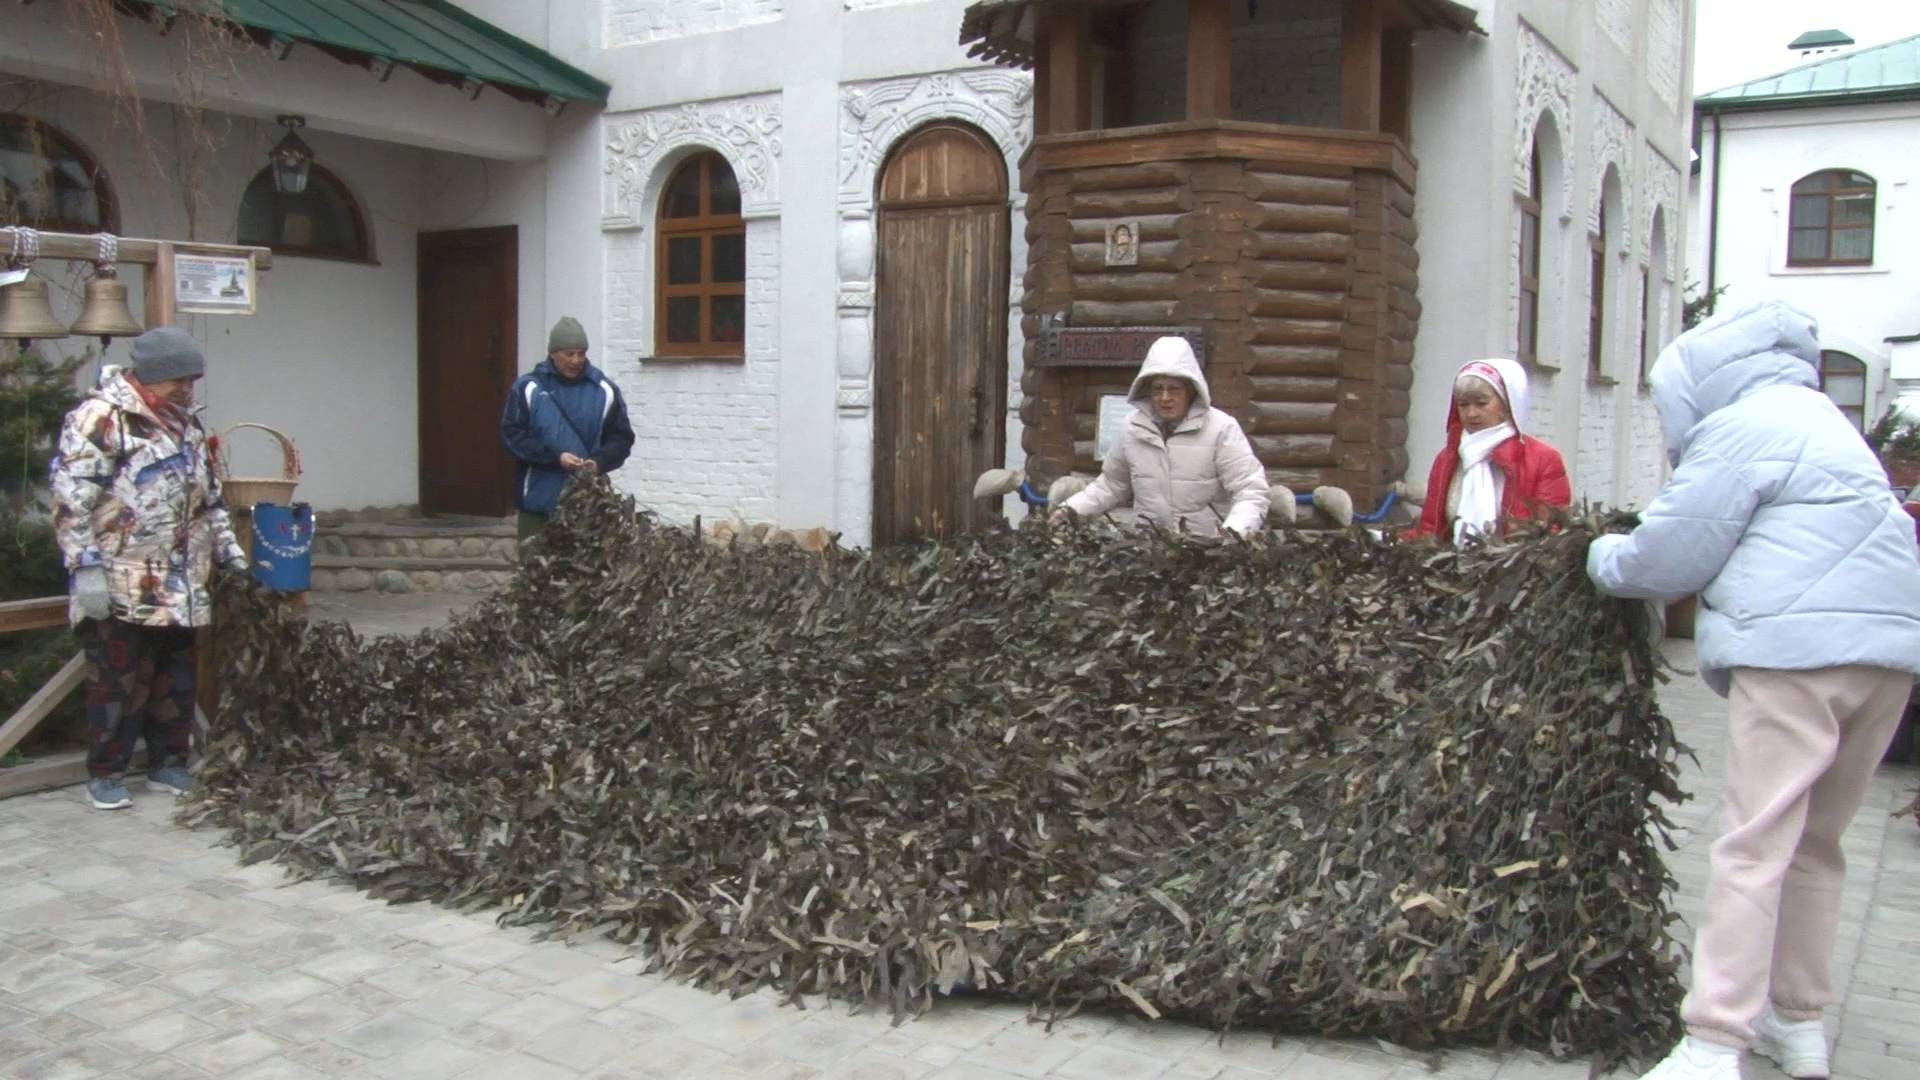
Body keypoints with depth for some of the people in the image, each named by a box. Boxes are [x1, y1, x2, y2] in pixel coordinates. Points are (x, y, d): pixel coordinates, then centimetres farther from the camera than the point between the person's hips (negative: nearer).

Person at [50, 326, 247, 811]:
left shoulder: (185, 423, 16)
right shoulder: (100, 417, -10)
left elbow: (209, 497, 25)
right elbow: (72, 502, -15)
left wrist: (227, 549, 20)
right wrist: (87, 568, -19)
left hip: (180, 588, 7)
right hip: (122, 588, -7)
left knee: (177, 679, 13)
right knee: (118, 681, 0)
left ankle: (168, 763, 25)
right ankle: (105, 774, 13)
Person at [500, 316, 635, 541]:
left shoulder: (604, 390, 5)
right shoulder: (529, 388, 1)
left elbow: (621, 438, 7)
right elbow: (512, 434, -3)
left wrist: (599, 462, -13)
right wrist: (555, 457, -15)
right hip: (538, 500, -1)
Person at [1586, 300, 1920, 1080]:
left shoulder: (1738, 429, -3)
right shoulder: (1813, 416, 26)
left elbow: (1672, 556, -5)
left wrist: (1604, 558, 14)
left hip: (1799, 644, -9)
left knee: (1754, 845, -9)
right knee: (1815, 841, 17)